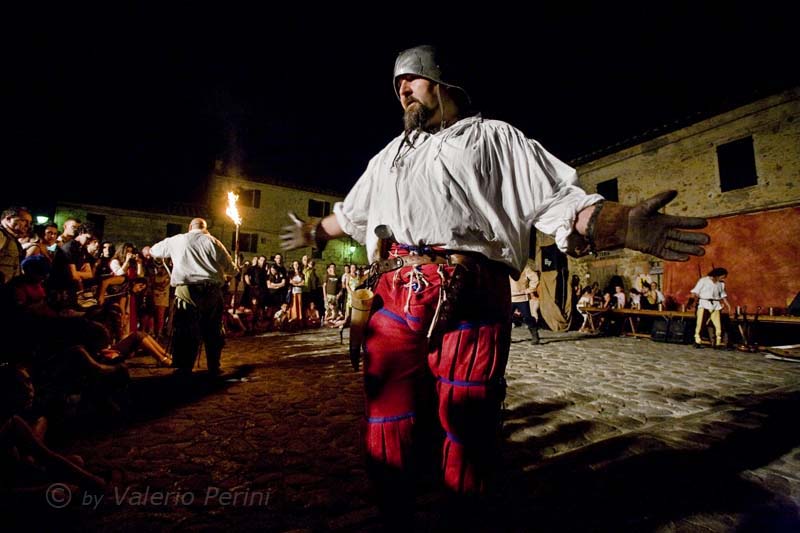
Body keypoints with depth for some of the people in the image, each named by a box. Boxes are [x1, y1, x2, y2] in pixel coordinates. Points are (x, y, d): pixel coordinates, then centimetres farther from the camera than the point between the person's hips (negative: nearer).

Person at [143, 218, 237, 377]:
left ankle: (184, 368, 8)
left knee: (185, 329, 6)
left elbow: (156, 250, 32)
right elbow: (230, 268, 8)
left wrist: (148, 251, 56)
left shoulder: (176, 240, 11)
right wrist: (235, 270, 32)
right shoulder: (213, 241, 7)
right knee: (212, 329, 10)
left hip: (187, 290, -1)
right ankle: (214, 367, 17)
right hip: (212, 290, 1)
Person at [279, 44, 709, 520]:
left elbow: (556, 199, 1)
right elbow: (352, 212, 41)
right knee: (386, 419, 10)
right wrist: (316, 233, 50)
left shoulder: (493, 138, 13)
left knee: (467, 423, 5)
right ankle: (393, 515, 33)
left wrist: (620, 224, -16)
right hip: (392, 298, 5)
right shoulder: (390, 154, 29)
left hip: (467, 299, -4)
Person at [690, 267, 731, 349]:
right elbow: (695, 291, -4)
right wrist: (696, 300, -15)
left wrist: (727, 304, 14)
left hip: (715, 305, 5)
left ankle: (718, 343, 10)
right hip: (704, 304, -5)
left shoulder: (721, 283, 13)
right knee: (700, 323, -6)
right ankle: (697, 342, 1)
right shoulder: (704, 280, -2)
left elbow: (723, 294, 22)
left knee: (718, 325, 0)